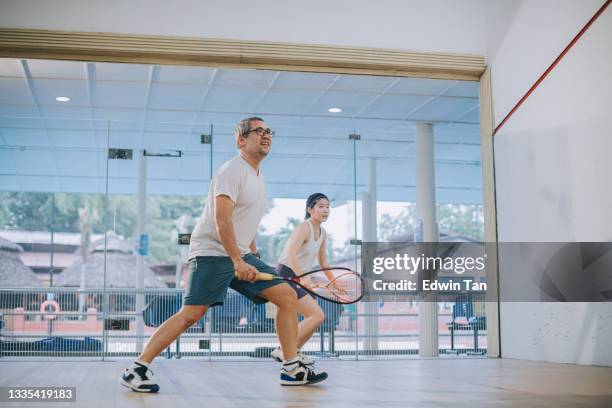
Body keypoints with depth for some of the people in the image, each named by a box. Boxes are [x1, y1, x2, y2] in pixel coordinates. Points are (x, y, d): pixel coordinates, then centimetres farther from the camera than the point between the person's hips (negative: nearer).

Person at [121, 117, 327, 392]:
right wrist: (238, 261, -29)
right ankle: (137, 369, -8)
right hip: (212, 253, -9)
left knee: (287, 296, -1)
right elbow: (222, 221, -22)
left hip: (241, 256, 9)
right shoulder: (232, 170, -11)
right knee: (192, 314, -17)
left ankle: (292, 369, 4)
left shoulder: (258, 177, 17)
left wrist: (254, 259, 24)